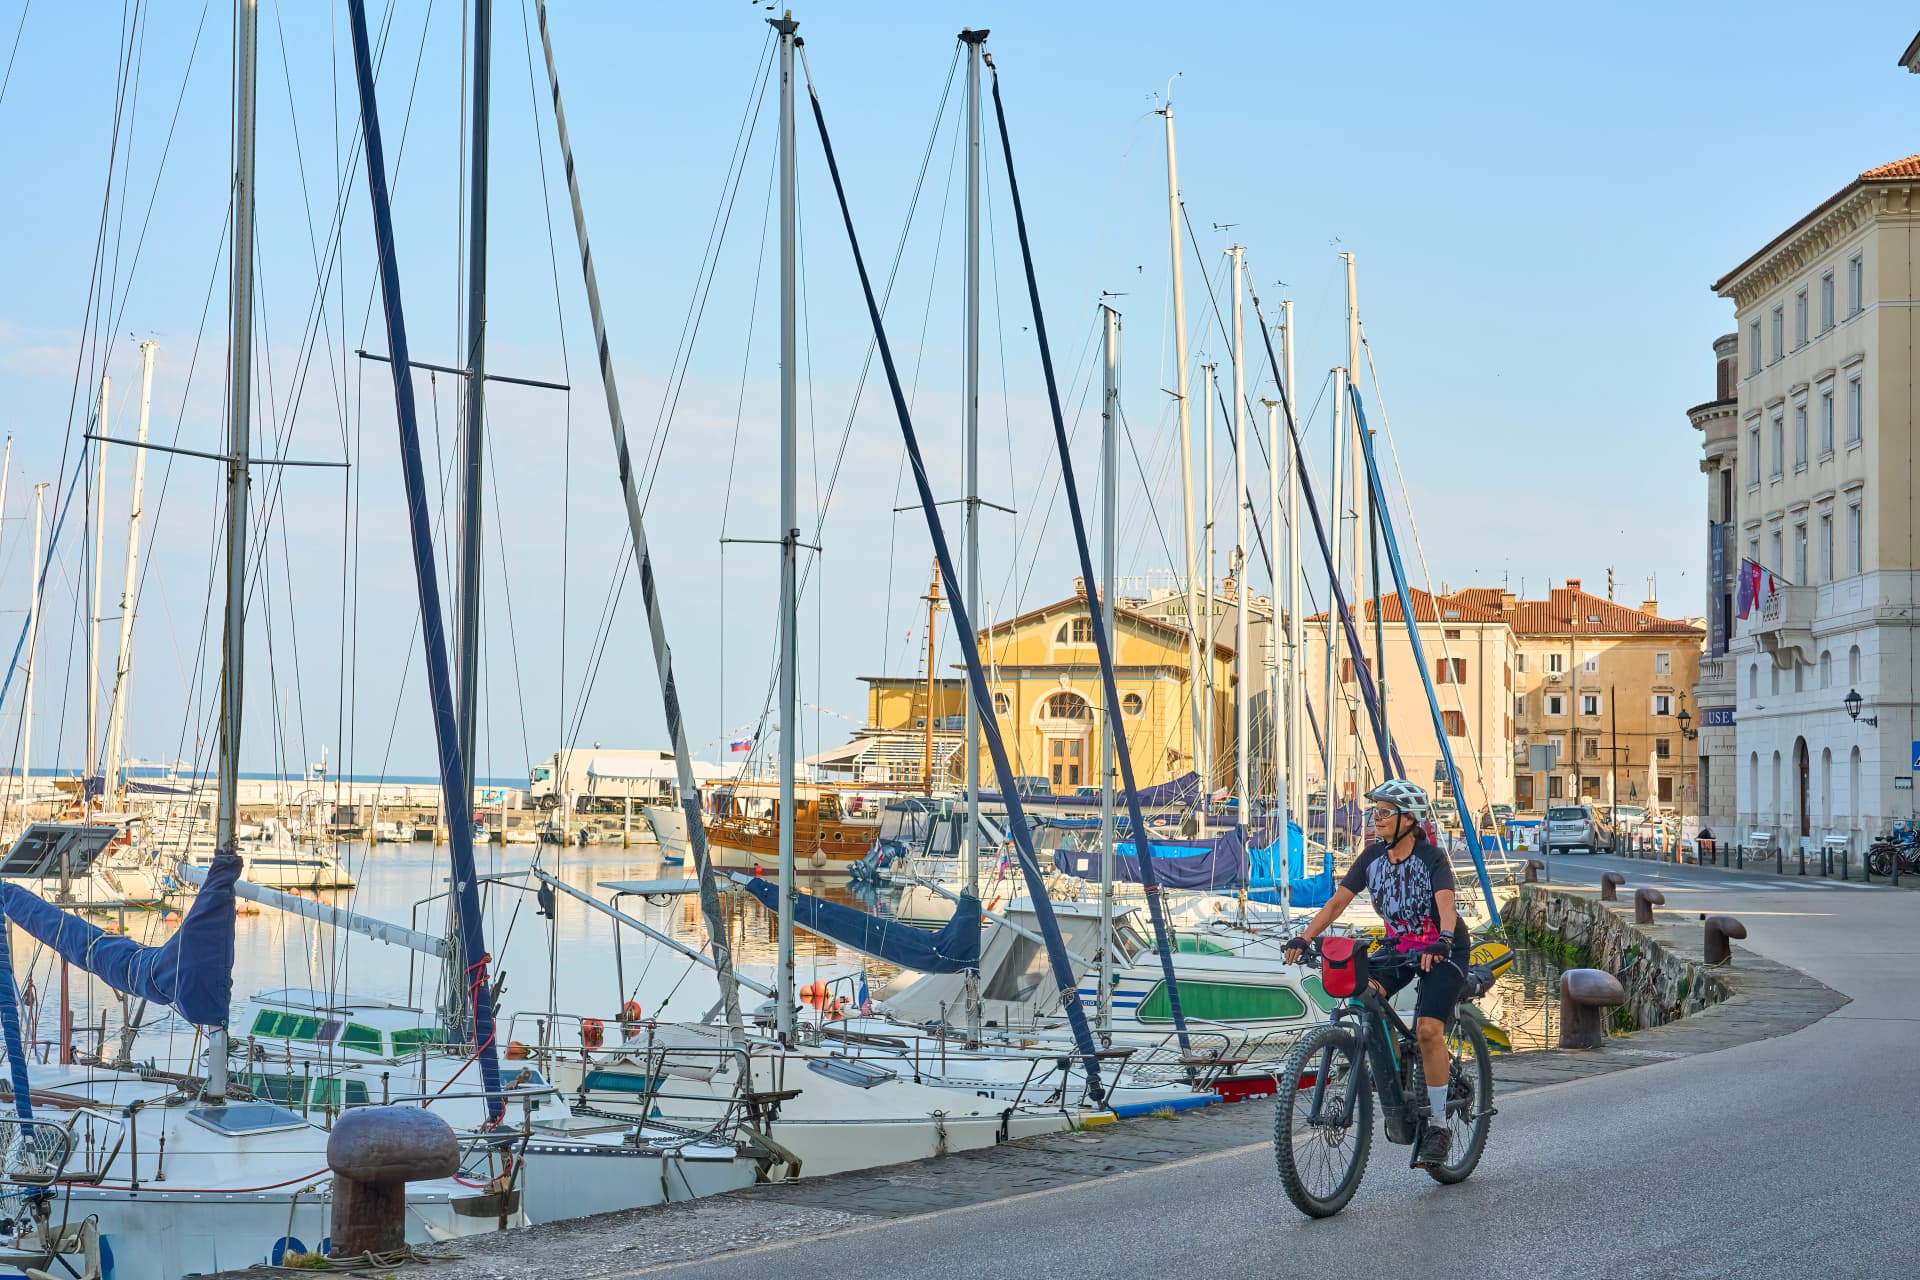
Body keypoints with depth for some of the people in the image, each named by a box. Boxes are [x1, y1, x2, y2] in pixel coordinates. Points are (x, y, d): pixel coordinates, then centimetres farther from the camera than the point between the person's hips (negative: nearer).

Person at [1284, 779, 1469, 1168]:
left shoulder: (1432, 858, -19)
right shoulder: (1372, 856, -5)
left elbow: (1446, 904, -35)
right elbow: (1338, 901, -7)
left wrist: (1441, 942, -54)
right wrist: (1305, 938, -19)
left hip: (1443, 951, -5)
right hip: (1399, 946, 5)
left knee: (1428, 1029, -22)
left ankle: (1438, 1126, -9)